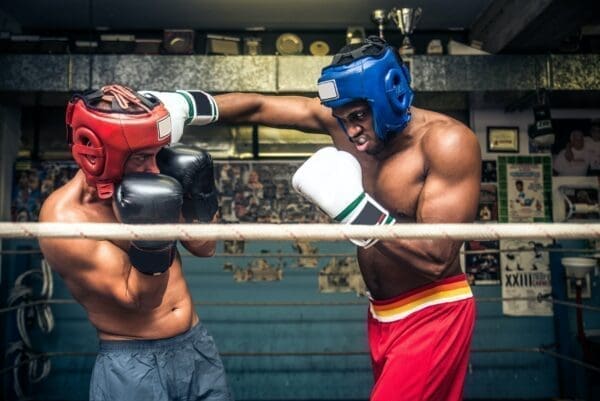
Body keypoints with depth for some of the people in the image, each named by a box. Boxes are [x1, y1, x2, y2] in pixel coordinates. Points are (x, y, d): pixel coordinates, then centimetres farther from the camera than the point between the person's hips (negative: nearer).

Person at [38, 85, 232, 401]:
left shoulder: (146, 183, -6)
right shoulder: (64, 220, -19)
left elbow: (204, 247, 4)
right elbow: (139, 298, -18)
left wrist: (198, 193, -10)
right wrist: (151, 237, -32)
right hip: (132, 366, -5)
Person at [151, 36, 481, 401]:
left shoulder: (447, 141, -22)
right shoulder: (341, 117, -4)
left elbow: (437, 258, -27)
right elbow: (258, 107, 0)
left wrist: (350, 205, -30)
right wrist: (183, 103, -12)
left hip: (432, 315, -6)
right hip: (383, 315, 6)